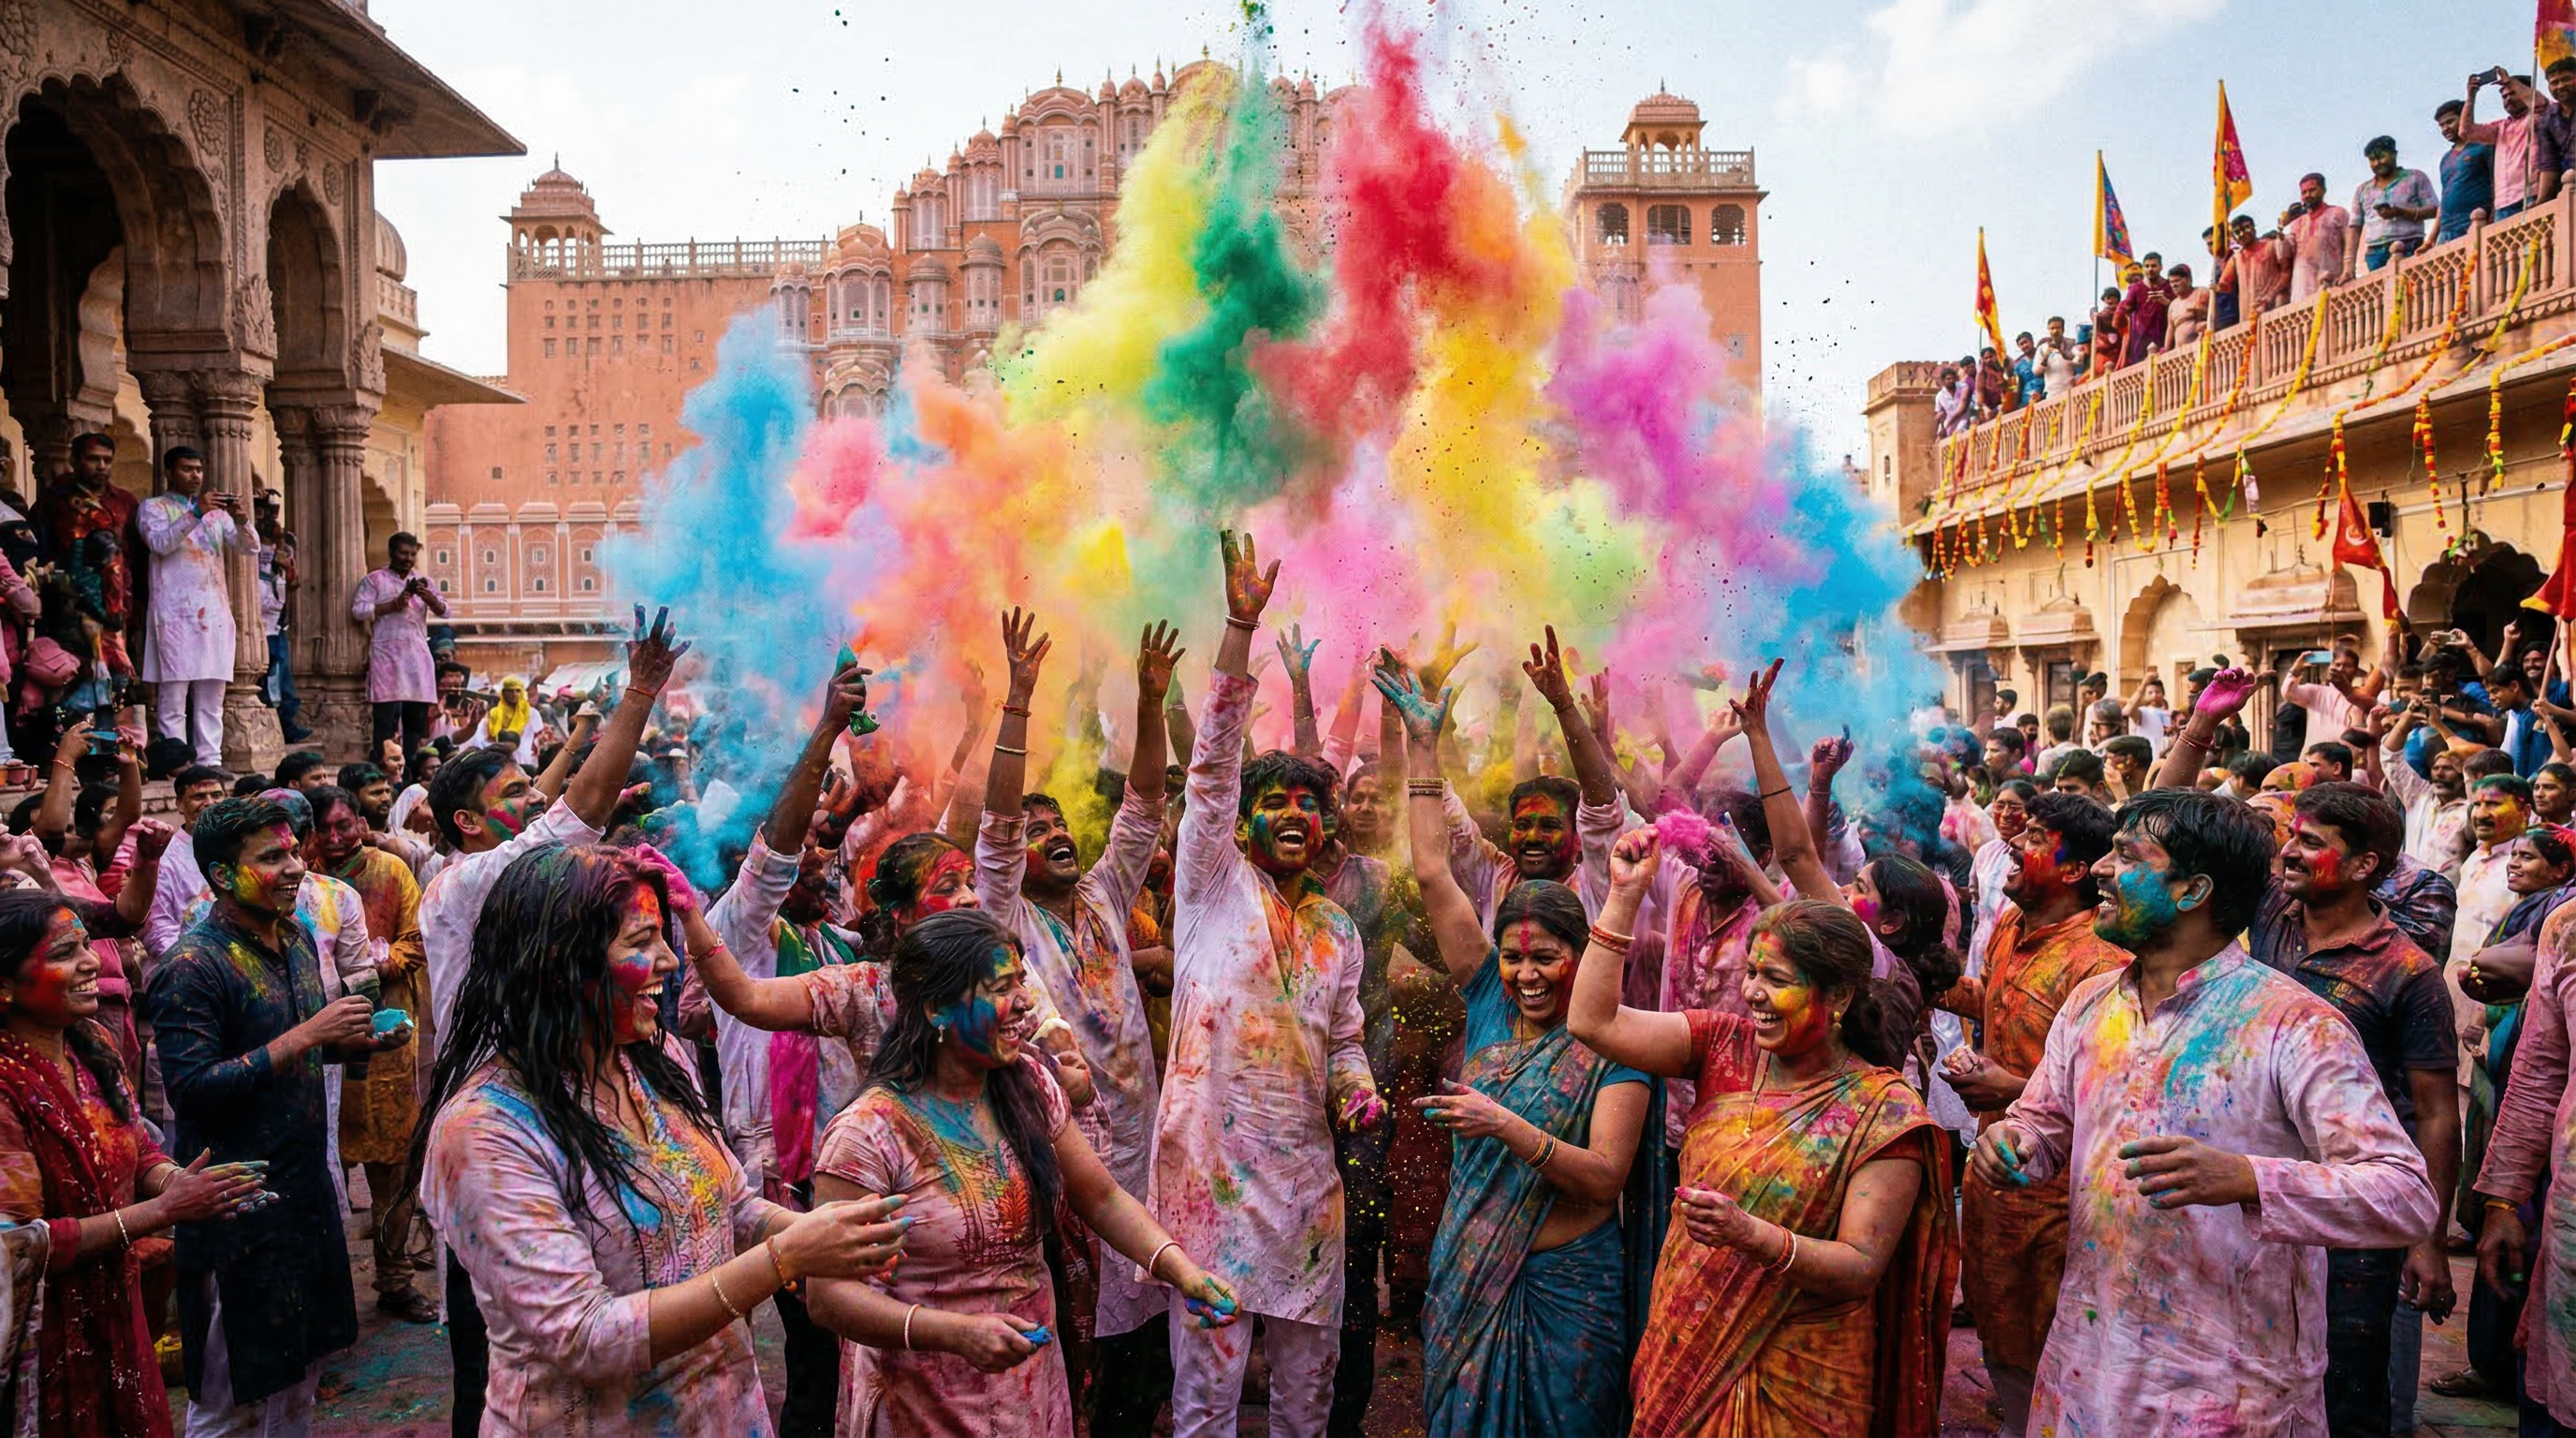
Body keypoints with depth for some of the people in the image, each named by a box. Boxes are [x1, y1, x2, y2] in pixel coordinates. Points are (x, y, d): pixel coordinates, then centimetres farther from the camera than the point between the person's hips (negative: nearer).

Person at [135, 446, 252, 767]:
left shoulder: (216, 511, 21)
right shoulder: (153, 508, 7)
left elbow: (249, 545, 9)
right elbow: (160, 543, -11)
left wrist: (239, 519, -10)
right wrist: (195, 513, -21)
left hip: (215, 612, 5)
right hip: (174, 614, -5)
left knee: (212, 698, 3)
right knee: (173, 696, -7)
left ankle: (210, 761, 5)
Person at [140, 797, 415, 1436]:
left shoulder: (297, 939, 7)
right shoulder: (193, 966, -18)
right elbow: (190, 1089, -25)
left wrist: (364, 1041, 1)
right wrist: (305, 1037, -26)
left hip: (308, 1185, 8)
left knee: (302, 1363, 19)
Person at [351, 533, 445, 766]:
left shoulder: (423, 581, 18)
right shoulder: (375, 579, 6)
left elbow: (444, 612, 8)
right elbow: (358, 610, -5)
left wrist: (428, 597, -11)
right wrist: (393, 605, -11)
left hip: (417, 655, 4)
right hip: (386, 655, -4)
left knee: (417, 716, 3)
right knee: (386, 716, -8)